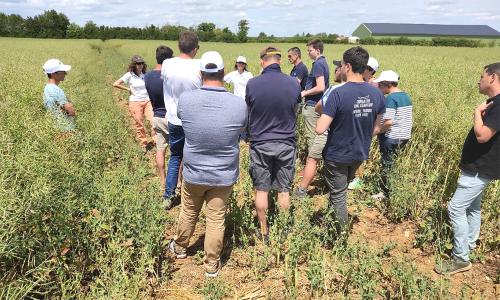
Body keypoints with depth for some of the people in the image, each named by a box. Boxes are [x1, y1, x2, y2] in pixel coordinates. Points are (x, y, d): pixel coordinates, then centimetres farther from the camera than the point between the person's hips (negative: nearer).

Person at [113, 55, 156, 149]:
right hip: (135, 102, -3)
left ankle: (156, 140, -9)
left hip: (147, 101, 3)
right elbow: (115, 84, -9)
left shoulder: (145, 74, 5)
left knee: (153, 121, -15)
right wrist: (128, 89, -6)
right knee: (139, 125, 4)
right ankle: (143, 145, 17)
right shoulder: (129, 75, -5)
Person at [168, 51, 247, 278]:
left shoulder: (185, 99, -17)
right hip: (224, 176, -1)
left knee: (188, 213, 24)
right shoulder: (239, 104, -18)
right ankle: (212, 265, 29)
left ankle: (179, 247, 48)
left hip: (193, 173, 1)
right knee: (216, 220, 13)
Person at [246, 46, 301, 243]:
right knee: (283, 190, 13)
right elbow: (295, 112, 7)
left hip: (260, 144, -1)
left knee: (261, 190, 12)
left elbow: (249, 113, 2)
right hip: (286, 144, 1)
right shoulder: (293, 84, -8)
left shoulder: (252, 84, -12)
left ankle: (264, 232, 23)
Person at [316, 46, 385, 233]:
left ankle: (342, 233, 23)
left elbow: (320, 129, -27)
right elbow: (376, 129, 3)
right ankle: (330, 215, 45)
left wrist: (327, 119, -6)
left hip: (337, 155, -6)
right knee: (340, 188, 28)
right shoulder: (377, 94, -8)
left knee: (339, 194, 11)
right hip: (360, 154, 6)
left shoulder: (338, 94, -26)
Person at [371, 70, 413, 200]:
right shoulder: (406, 96, 8)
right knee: (393, 164, 18)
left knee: (387, 166, 5)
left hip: (391, 138, -8)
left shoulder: (391, 98, -18)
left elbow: (388, 122, -25)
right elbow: (408, 119, 14)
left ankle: (386, 193, 16)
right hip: (404, 136, 8)